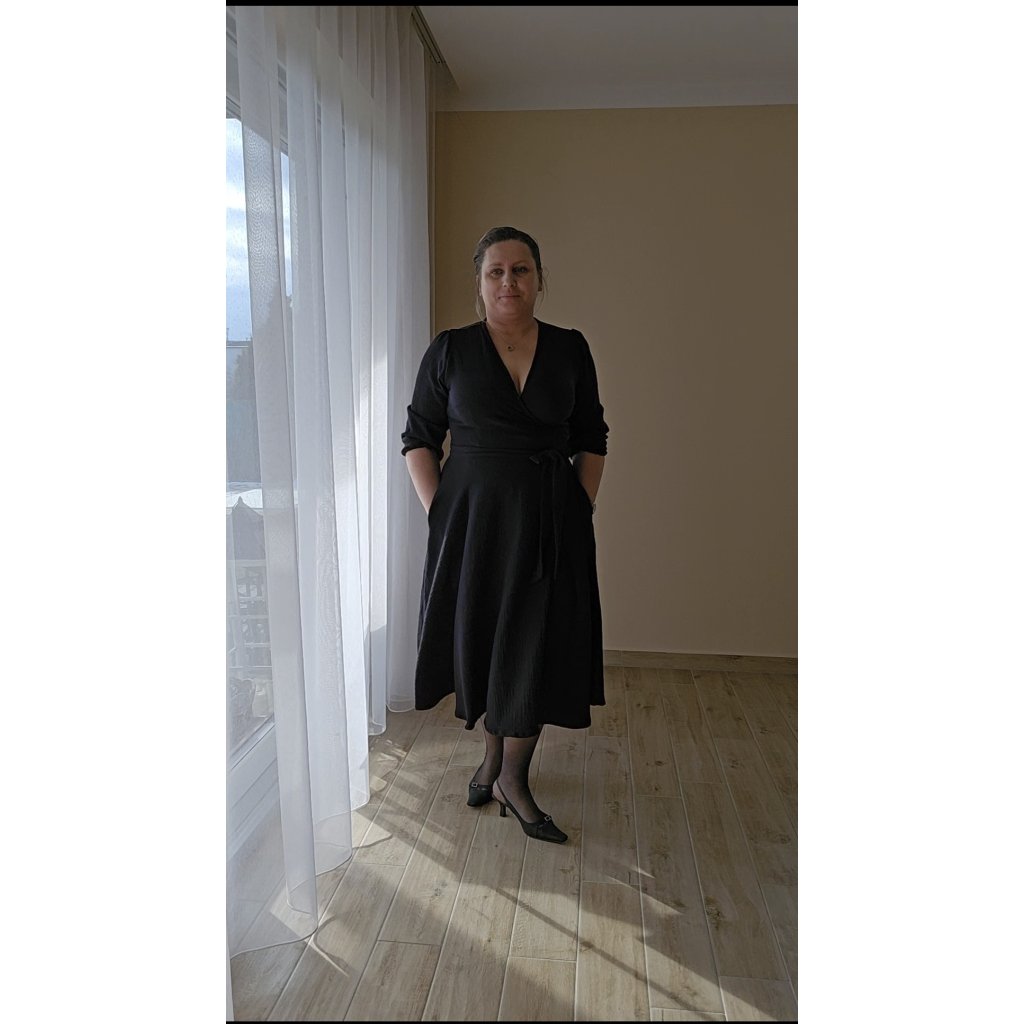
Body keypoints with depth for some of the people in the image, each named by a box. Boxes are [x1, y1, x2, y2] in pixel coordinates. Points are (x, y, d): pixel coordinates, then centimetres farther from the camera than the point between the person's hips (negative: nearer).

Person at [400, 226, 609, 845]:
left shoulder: (571, 350, 3)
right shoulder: (450, 351, -1)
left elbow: (593, 439, 9)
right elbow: (419, 438, 2)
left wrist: (581, 509, 0)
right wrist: (438, 512, -6)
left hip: (552, 523, 1)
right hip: (473, 517, 0)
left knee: (539, 647, 3)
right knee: (481, 637, 10)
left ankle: (513, 777, 20)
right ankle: (495, 753, 35)